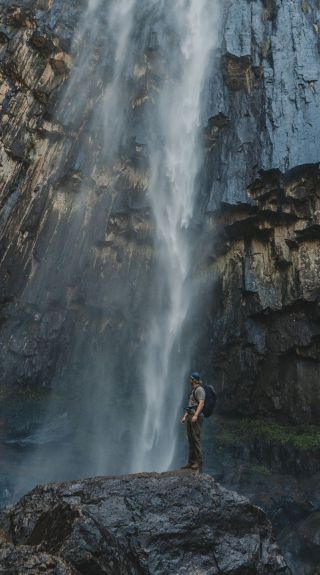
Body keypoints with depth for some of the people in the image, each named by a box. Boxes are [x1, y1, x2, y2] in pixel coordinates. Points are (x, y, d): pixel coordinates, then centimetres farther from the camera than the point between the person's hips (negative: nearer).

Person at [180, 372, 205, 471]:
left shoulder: (199, 389, -8)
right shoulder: (193, 390, 20)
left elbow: (201, 403, -20)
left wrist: (196, 415, -29)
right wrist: (185, 416, 21)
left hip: (196, 417, -9)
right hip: (190, 417, 9)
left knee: (196, 439, -9)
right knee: (191, 440, 10)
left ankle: (199, 463, -6)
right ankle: (191, 462, 15)